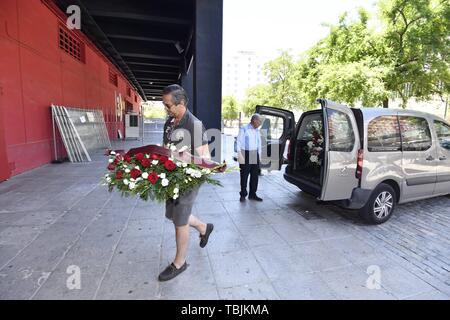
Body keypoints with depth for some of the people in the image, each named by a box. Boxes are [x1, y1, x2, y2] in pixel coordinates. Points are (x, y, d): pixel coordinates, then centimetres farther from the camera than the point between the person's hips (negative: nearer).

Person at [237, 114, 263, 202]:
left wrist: (259, 155, 15)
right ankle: (243, 195, 10)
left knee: (255, 175, 8)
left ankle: (252, 194, 18)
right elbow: (239, 142, -7)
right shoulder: (244, 129, -4)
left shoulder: (257, 131, 15)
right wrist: (240, 155, -14)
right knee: (244, 176, -1)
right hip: (246, 155, -6)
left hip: (255, 155, 6)